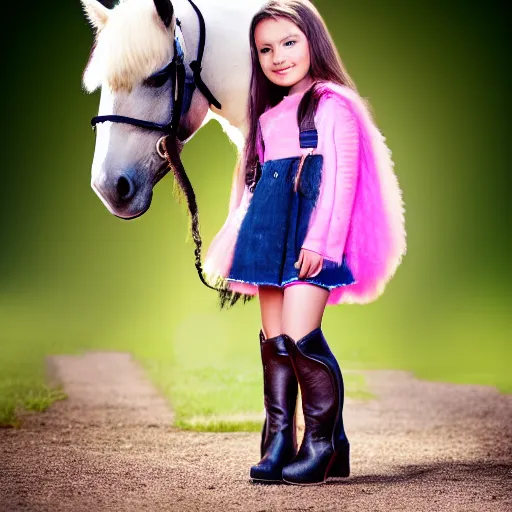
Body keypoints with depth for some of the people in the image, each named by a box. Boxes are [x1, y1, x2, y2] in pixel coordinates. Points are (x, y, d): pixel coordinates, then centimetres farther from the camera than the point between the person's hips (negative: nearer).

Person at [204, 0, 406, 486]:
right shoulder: (267, 115, 19)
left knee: (300, 337, -14)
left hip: (310, 237, -7)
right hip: (269, 236, 7)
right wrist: (242, 236, 18)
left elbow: (341, 178, -10)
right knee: (274, 341, 5)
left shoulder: (333, 105, -2)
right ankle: (278, 442, 9)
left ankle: (324, 442, -3)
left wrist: (319, 241, -17)